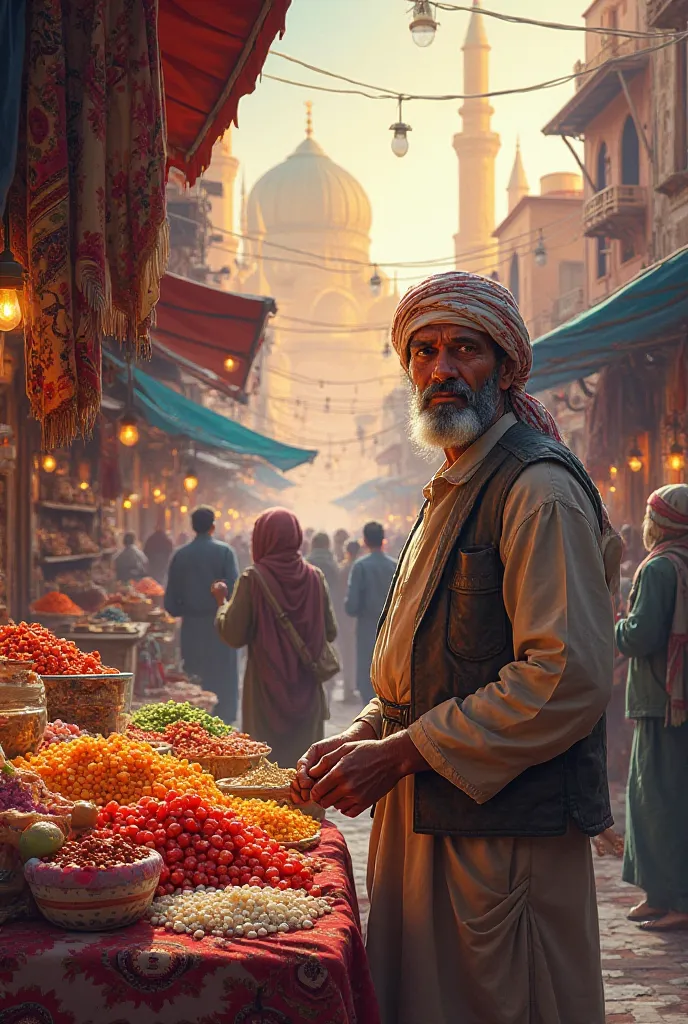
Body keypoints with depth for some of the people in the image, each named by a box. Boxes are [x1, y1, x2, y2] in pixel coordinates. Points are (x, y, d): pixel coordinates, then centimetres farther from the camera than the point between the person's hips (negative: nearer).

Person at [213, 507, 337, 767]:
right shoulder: (314, 577, -1)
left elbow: (234, 636, -9)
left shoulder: (253, 579, -10)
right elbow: (330, 632, 4)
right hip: (306, 688, 3)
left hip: (266, 689, -3)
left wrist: (222, 601, 7)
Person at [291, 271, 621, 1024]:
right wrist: (364, 737, 8)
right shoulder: (452, 493, 18)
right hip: (425, 816, 10)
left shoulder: (538, 489, -15)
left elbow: (569, 677, -24)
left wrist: (402, 754, -20)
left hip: (508, 831, -9)